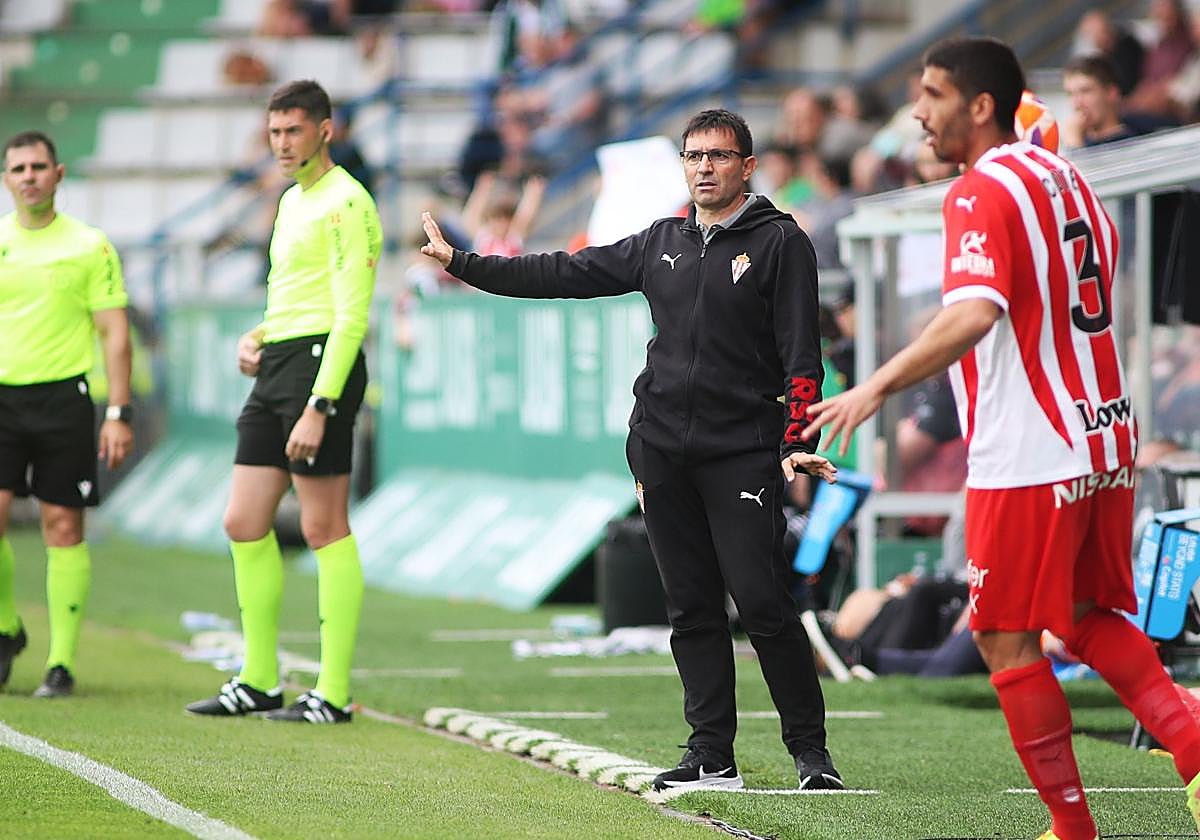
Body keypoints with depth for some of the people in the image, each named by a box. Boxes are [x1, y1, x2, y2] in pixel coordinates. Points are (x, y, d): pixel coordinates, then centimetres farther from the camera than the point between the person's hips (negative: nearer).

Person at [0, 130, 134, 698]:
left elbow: (114, 333, 2)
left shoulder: (89, 245, 2)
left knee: (63, 527, -3)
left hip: (63, 396, -2)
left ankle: (62, 662, 2)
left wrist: (119, 414, -5)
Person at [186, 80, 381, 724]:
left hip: (321, 363, -10)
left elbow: (351, 315, -16)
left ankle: (333, 693, -4)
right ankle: (258, 682, 17)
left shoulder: (345, 201, -10)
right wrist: (256, 338, 11)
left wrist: (318, 407, -22)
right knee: (244, 525, 9)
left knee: (324, 529, -7)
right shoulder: (291, 200, 19)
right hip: (277, 366, 10)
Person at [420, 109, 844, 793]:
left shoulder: (780, 241, 0)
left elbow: (801, 350, -5)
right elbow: (566, 274, 19)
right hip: (663, 451, 5)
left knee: (762, 601, -11)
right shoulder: (661, 245, 15)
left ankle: (810, 748, -2)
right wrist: (459, 262, 18)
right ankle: (712, 755, 8)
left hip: (744, 452, -5)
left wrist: (797, 443, -16)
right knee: (692, 608, 5)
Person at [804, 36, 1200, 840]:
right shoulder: (1067, 179, 14)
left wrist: (875, 389, -29)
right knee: (1091, 620, 19)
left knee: (1008, 643, 1)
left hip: (1029, 454, -9)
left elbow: (974, 314, -29)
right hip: (1104, 438, 9)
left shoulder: (982, 194, -13)